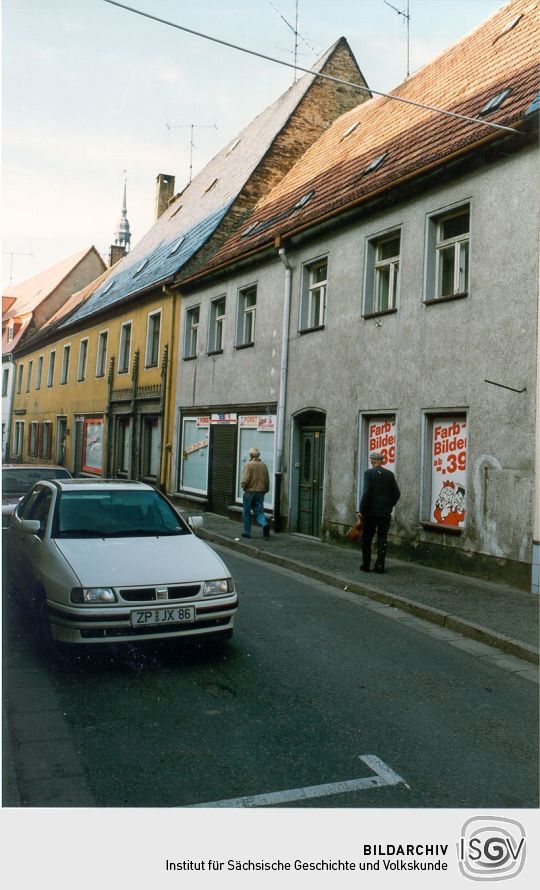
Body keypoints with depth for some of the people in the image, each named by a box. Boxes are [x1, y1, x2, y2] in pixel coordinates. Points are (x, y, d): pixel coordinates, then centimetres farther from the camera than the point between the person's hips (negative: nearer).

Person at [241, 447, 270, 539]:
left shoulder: (249, 464, -11)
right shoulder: (263, 465, 6)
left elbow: (246, 479, -17)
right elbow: (267, 479, 9)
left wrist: (243, 486, 2)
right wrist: (266, 489, 19)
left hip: (250, 491, -4)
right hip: (260, 492, 4)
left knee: (247, 513, 8)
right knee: (259, 511, 6)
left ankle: (247, 532, 14)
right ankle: (265, 524, -21)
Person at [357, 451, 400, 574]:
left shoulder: (369, 473, -10)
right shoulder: (389, 474, 2)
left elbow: (366, 493, -16)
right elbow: (397, 493, 3)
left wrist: (362, 511, -10)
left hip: (370, 512, -3)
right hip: (385, 513, 3)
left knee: (366, 539, 9)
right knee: (382, 540, 7)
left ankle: (366, 565, 13)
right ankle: (380, 566, 6)